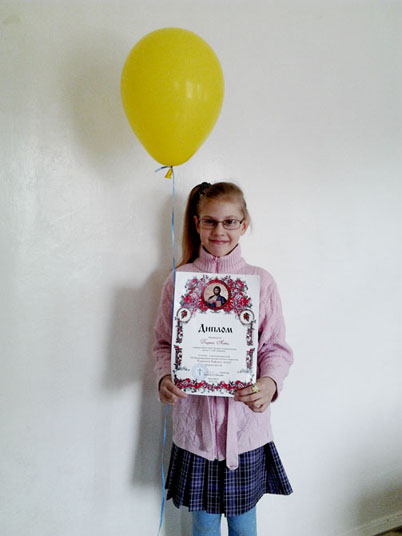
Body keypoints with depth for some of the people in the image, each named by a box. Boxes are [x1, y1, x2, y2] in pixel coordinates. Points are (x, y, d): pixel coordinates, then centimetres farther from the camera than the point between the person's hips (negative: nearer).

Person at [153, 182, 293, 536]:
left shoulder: (261, 281, -2)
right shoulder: (179, 280, -1)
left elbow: (277, 347, -2)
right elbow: (164, 343, 4)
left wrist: (269, 382, -21)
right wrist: (165, 377, -15)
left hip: (246, 418, 0)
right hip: (195, 418, 0)